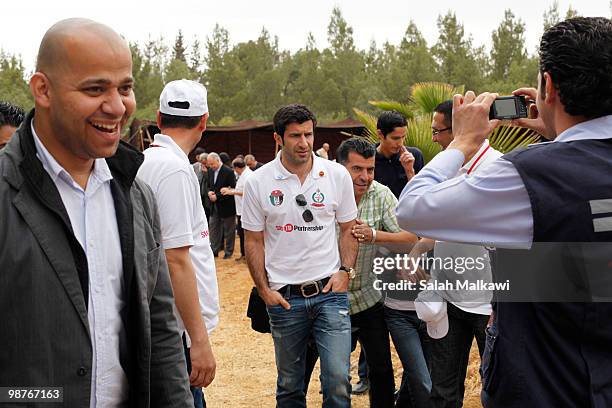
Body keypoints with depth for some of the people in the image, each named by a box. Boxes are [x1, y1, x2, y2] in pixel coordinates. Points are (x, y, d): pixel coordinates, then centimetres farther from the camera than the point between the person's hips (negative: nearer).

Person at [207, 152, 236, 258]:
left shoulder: (228, 172, -15)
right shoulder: (210, 171, 6)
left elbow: (232, 189, -17)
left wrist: (217, 196, -19)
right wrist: (210, 192, -6)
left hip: (226, 206, -6)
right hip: (215, 206, 6)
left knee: (228, 230, 6)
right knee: (214, 228, 8)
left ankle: (229, 252, 16)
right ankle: (214, 250, 16)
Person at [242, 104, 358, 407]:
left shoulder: (337, 175, 0)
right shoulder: (258, 182, -2)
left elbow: (348, 228, 9)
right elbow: (254, 240, 4)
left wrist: (345, 271, -4)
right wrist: (264, 290, -2)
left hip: (330, 291, 0)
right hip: (284, 297, 0)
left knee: (337, 380, -7)